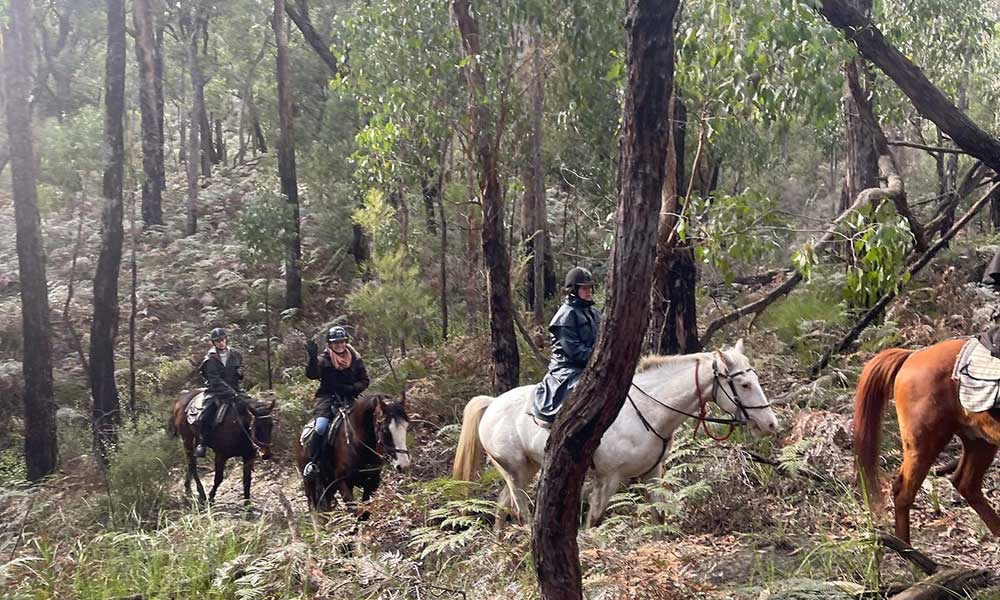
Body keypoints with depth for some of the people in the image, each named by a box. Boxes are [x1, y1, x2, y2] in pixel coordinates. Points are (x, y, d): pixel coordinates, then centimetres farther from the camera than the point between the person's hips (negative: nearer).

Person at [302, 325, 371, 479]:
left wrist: (352, 388, -9)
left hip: (349, 399, 2)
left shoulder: (355, 359, 10)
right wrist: (312, 358, -28)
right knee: (321, 427, -25)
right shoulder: (324, 360, 4)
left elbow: (364, 381, 11)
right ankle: (312, 462, -18)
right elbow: (312, 374, -12)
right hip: (327, 398, -2)